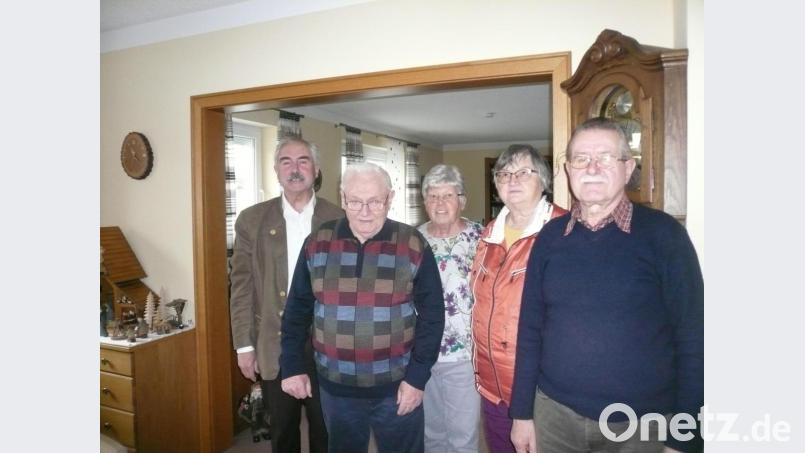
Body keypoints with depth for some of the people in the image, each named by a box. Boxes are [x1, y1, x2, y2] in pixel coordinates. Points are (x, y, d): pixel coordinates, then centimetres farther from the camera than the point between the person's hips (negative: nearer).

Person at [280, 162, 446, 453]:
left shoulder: (414, 246, -9)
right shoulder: (317, 243, -3)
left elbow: (432, 316, -7)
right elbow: (297, 310, 4)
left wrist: (418, 376, -10)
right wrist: (292, 366, 1)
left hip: (396, 387, -2)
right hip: (335, 387, 2)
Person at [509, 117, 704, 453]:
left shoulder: (663, 233, -8)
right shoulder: (551, 236, 0)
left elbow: (691, 339, -7)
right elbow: (530, 330, 3)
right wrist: (522, 413, 4)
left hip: (643, 424, -2)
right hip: (554, 413, 3)